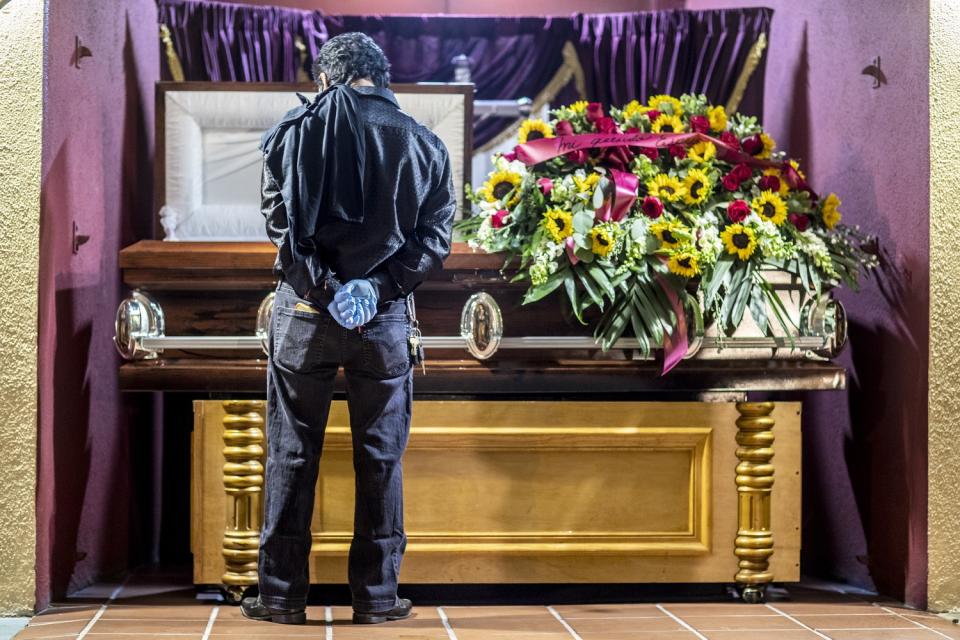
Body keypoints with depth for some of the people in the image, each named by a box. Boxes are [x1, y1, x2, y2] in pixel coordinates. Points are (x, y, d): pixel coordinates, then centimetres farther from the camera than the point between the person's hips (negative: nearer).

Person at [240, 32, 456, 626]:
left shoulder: (296, 130, 1)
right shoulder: (423, 143, 5)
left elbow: (280, 220, -8)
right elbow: (437, 235, -2)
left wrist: (326, 287, -11)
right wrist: (378, 286, -9)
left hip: (306, 309, -1)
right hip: (386, 317, 1)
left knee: (291, 454, 6)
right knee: (381, 458, 8)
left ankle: (282, 594, 9)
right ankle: (377, 596, 11)